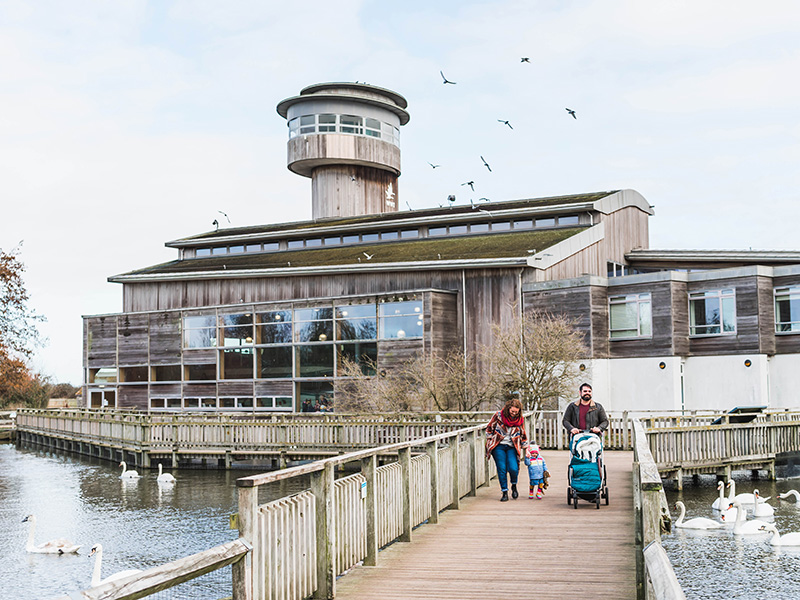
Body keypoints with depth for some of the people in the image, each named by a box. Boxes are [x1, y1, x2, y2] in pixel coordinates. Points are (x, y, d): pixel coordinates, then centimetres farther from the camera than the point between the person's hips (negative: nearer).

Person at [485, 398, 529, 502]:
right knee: (502, 469, -8)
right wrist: (490, 442, 3)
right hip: (498, 446, -1)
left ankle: (514, 485, 14)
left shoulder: (519, 419, 3)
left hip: (512, 447, 1)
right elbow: (489, 428, 7)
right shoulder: (498, 415, -4)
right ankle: (505, 492, 4)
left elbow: (523, 435, 15)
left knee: (513, 469, -16)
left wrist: (526, 449, 14)